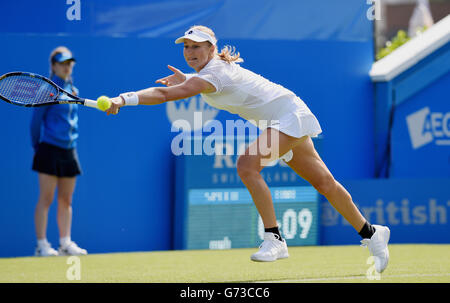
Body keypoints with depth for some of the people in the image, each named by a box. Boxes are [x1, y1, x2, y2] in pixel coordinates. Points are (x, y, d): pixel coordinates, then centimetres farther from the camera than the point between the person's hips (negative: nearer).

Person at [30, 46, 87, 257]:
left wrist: (72, 142, 15)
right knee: (46, 199, -5)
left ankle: (65, 243, 12)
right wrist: (37, 147, -1)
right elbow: (36, 120, -5)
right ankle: (42, 245, -3)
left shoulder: (73, 91, 13)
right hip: (50, 150, -7)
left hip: (69, 151, 7)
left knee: (66, 200, 8)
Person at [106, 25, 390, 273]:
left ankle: (274, 239, -22)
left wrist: (125, 99, -47)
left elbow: (166, 93, -39)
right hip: (279, 122, 10)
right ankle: (371, 232, 30)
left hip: (289, 116, -10)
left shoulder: (213, 74, -26)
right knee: (323, 182, 16)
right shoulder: (214, 66, 1)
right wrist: (187, 80, 9)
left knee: (247, 164, -28)